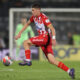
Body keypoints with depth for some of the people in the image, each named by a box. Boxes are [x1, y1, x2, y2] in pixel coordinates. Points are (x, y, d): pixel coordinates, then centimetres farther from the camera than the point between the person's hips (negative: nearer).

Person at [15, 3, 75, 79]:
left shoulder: (44, 18, -13)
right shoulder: (34, 17, 12)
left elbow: (52, 29, -18)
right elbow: (27, 24, 27)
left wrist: (53, 38, -30)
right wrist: (20, 33, 23)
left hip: (45, 37, -8)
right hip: (42, 38, 8)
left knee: (26, 43, -10)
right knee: (52, 61, -3)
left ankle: (28, 61, -7)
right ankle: (69, 70, -6)